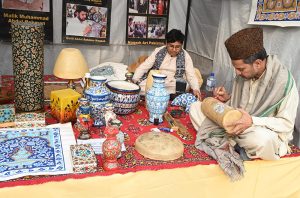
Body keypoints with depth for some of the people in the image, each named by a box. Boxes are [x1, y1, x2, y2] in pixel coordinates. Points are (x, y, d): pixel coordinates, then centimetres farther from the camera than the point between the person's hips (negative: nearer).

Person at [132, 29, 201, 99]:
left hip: (171, 88, -1)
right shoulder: (158, 51, 2)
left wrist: (196, 89, -19)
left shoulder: (185, 56, 1)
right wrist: (134, 80, -14)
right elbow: (144, 66, 0)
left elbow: (191, 75, -1)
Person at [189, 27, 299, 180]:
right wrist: (227, 99, -11)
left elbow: (287, 124, -19)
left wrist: (253, 121, -33)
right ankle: (233, 143, -19)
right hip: (238, 126, 6)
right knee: (195, 107, -5)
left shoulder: (283, 81, -20)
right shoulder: (243, 75, -2)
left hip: (265, 132, -6)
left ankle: (227, 141, -12)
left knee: (260, 139, -44)